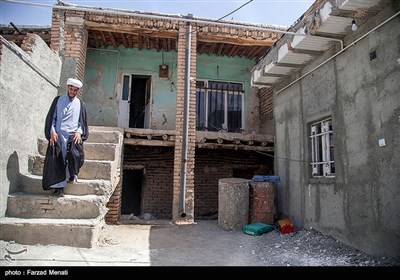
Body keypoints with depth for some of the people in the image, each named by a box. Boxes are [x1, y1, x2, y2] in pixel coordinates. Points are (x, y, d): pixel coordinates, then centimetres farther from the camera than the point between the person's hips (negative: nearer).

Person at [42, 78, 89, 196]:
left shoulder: (80, 104, 11)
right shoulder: (58, 100, 12)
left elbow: (82, 121, 11)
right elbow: (51, 117, 10)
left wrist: (79, 132, -7)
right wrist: (52, 131, -3)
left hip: (73, 135, -1)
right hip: (58, 135, 1)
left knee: (75, 154, -24)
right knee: (56, 159, -7)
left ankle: (72, 174, 5)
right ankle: (59, 187, 1)